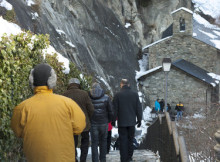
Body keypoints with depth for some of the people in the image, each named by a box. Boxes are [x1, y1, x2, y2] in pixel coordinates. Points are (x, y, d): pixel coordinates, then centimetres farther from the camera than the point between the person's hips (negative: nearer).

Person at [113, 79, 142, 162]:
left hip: (122, 122, -2)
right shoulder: (135, 94, 1)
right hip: (132, 122, 2)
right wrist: (139, 119, 13)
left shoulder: (117, 95, -7)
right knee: (130, 140, 13)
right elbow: (139, 108, 5)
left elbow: (115, 109, -5)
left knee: (123, 140, 1)